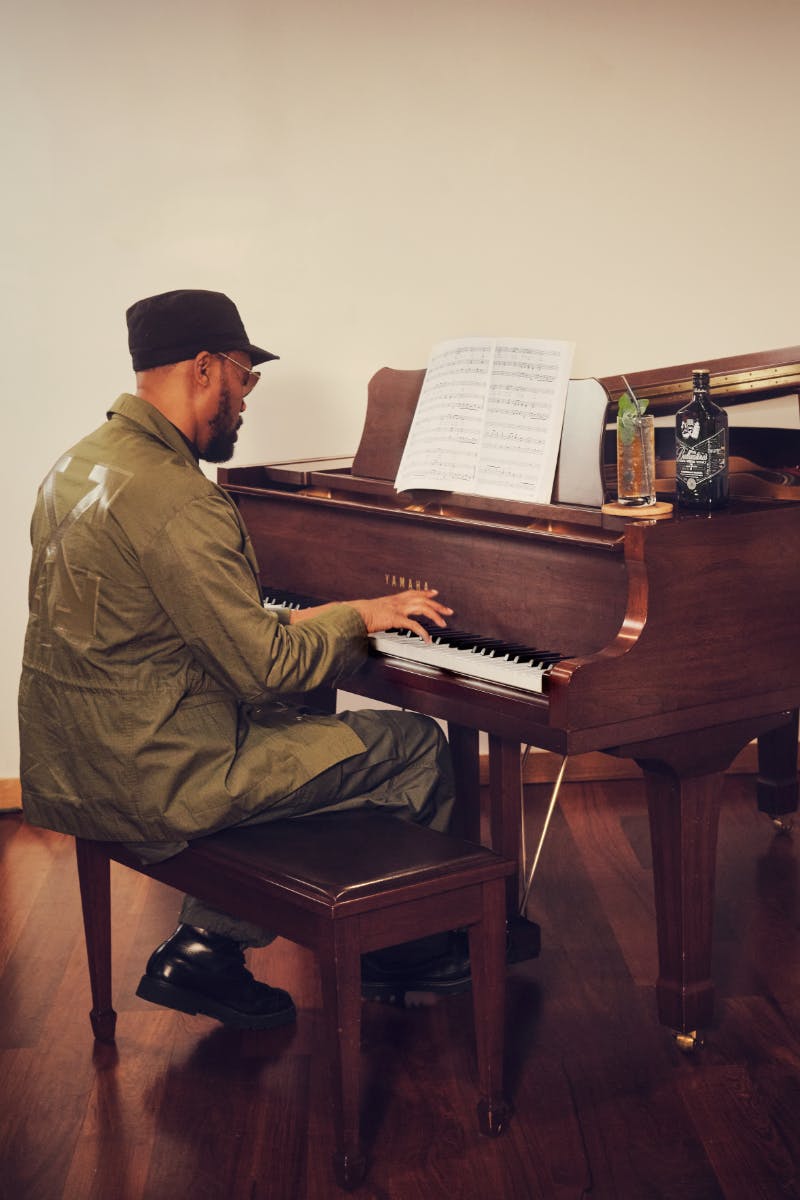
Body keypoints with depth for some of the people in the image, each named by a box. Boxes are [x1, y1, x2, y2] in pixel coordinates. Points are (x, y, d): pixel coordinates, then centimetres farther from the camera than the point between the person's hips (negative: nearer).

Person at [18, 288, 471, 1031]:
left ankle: (207, 943, 19)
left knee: (295, 721, 27)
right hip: (149, 785, -10)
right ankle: (397, 951, 26)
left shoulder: (80, 466, 8)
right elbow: (267, 669, -20)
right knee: (414, 745, 3)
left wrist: (293, 624, 13)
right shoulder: (177, 502, -22)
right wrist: (359, 616, -4)